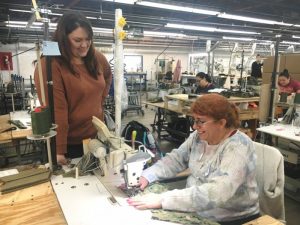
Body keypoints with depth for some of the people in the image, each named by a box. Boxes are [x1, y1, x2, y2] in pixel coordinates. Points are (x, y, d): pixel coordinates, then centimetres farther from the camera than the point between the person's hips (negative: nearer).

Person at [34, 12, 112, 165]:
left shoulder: (97, 58, 0)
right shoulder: (50, 65, -19)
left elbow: (107, 77, 22)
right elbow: (56, 110, -24)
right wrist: (58, 150, -23)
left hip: (96, 136, 6)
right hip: (69, 143, -6)